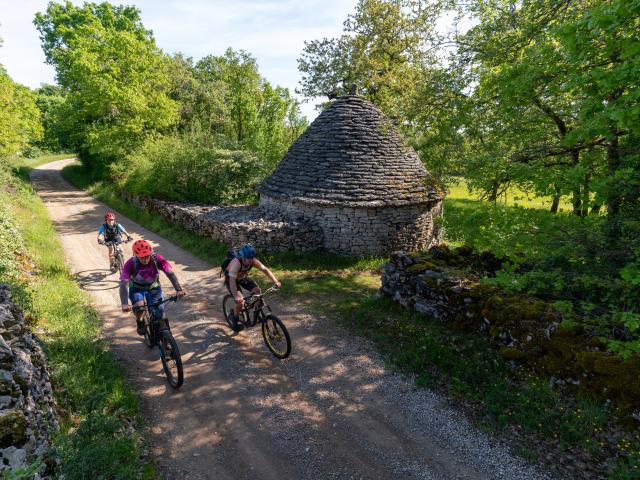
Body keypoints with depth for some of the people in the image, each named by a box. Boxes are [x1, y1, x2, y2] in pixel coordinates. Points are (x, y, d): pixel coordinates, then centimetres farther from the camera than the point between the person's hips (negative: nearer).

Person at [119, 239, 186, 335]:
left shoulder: (157, 259, -28)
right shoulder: (131, 263, -32)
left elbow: (170, 273, -33)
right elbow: (124, 284, -37)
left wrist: (179, 290, -48)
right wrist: (124, 304, -51)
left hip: (154, 287, 2)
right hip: (136, 288, -1)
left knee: (160, 312, -9)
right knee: (139, 306, -30)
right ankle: (139, 321, 4)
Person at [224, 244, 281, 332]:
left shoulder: (253, 261, -24)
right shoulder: (236, 263, -40)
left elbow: (265, 270, -19)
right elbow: (232, 281, -46)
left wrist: (276, 282, -31)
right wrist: (236, 297, -55)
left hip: (243, 278, 5)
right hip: (231, 279, -5)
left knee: (257, 290, -16)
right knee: (240, 301, -20)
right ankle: (235, 322, 4)